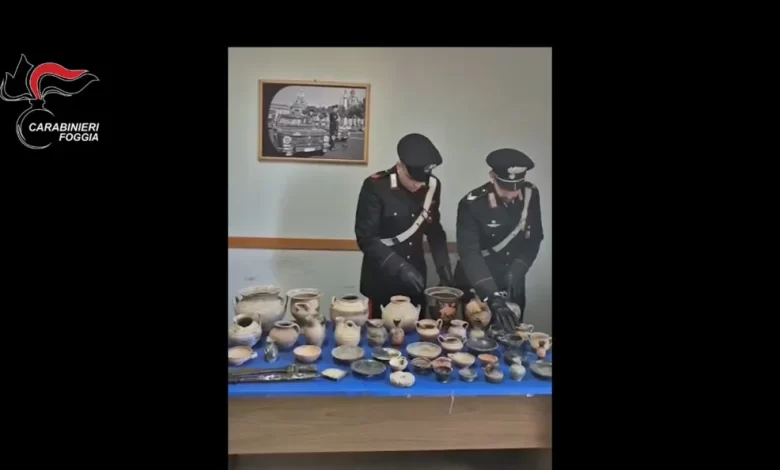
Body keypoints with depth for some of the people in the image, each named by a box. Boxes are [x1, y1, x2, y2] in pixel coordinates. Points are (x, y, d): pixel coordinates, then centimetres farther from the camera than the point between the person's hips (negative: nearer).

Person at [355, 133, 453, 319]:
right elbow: (366, 238, -18)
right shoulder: (375, 186, -17)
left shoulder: (432, 185, -3)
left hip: (415, 274, 4)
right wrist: (399, 266, -27)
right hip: (382, 279, -3)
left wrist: (443, 265, -3)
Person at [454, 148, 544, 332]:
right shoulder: (472, 204, -22)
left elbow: (534, 238, 0)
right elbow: (469, 254, -29)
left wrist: (517, 270, -16)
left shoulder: (531, 194, -10)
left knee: (511, 335, 16)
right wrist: (492, 298, -38)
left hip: (512, 285, 4)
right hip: (475, 288, -3)